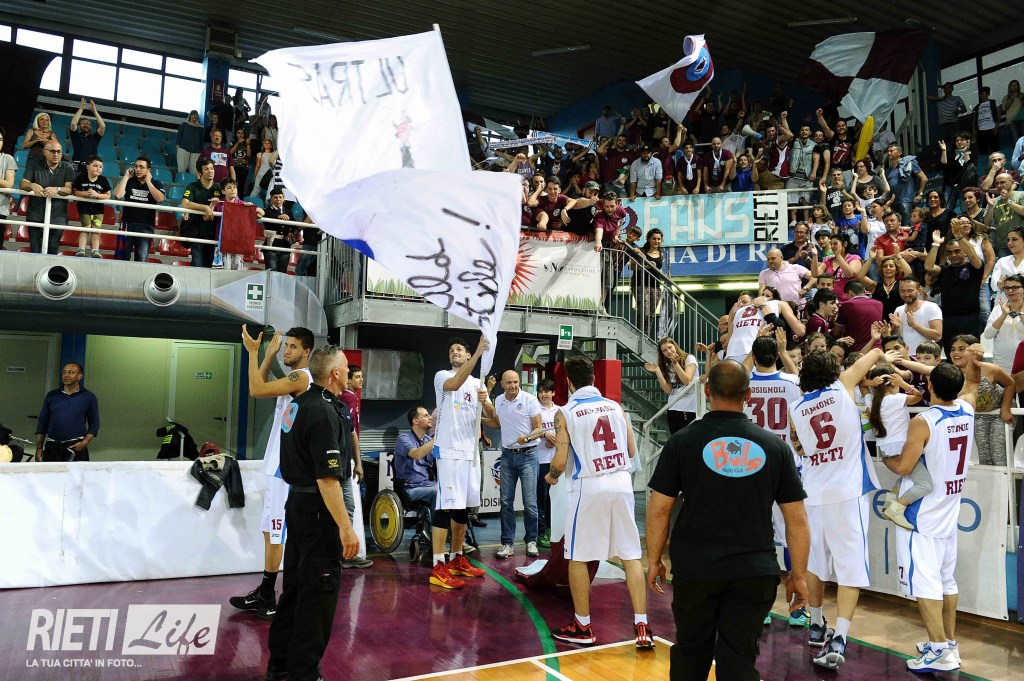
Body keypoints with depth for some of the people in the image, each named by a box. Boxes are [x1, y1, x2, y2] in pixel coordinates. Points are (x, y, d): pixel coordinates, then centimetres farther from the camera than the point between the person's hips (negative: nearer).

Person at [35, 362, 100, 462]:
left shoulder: (89, 397, 5)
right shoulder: (52, 395, 11)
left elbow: (94, 424, 5)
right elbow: (42, 422, 13)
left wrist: (84, 443, -9)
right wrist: (39, 448, 8)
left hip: (76, 447, -2)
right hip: (52, 447, 3)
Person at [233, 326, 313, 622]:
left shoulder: (302, 376, -15)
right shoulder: (291, 379, 16)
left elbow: (257, 390, -24)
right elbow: (261, 387, 20)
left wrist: (253, 351, -16)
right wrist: (270, 354, 13)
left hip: (285, 467, -10)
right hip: (278, 464, 10)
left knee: (274, 532, -4)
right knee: (271, 530, 14)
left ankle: (267, 597, 5)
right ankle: (264, 593, 23)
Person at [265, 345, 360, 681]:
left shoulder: (299, 403, 6)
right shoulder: (324, 414, -22)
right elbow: (327, 478, -25)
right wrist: (346, 527, -23)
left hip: (297, 502, 10)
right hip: (318, 511, -10)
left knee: (296, 585, 19)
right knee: (320, 591, 2)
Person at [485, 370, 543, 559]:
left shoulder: (530, 400, -9)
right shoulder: (498, 401, 6)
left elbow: (539, 429, -8)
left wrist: (527, 437, -27)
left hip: (527, 455, -4)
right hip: (507, 455, 4)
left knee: (530, 502, -3)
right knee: (506, 501, 5)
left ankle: (531, 541, 12)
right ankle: (507, 543, 13)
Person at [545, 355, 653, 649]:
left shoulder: (566, 412, -4)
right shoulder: (615, 406, 8)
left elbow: (560, 462, -8)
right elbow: (632, 451, 12)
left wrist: (551, 477, 14)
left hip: (589, 487, -4)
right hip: (621, 482, 4)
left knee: (578, 557, 11)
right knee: (630, 555, 10)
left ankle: (582, 627, 21)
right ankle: (642, 627, 9)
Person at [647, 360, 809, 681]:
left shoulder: (682, 441, -6)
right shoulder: (774, 446, -1)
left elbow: (658, 510, -5)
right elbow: (797, 518, 2)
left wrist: (654, 561, 7)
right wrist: (799, 574, 12)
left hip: (695, 569, -1)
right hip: (755, 571, 1)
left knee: (691, 651, 18)